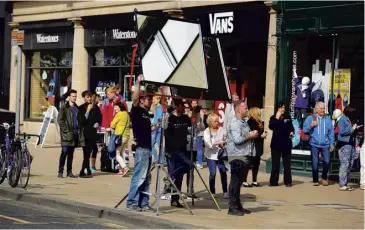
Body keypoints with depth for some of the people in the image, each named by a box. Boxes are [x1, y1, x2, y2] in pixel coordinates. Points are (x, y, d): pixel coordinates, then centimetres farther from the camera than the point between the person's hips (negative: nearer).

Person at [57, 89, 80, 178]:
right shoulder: (64, 107, -3)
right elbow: (60, 120, -7)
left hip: (75, 133, 5)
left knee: (71, 153, 8)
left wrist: (79, 130, 8)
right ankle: (60, 172, -4)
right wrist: (66, 130, -13)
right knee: (64, 152, -8)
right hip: (66, 134, -5)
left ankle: (69, 172, 12)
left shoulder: (76, 108, 14)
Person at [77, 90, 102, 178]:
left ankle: (83, 171, 4)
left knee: (88, 153, 0)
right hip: (85, 133, -2)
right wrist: (88, 111, -13)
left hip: (93, 133, 2)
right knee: (86, 153, -6)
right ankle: (88, 171, -2)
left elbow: (99, 119, 14)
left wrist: (96, 125, -2)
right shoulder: (81, 108, 0)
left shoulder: (95, 107, 8)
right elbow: (81, 120, -8)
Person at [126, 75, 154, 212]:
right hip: (141, 148, -9)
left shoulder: (146, 112, 17)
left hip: (148, 148, 9)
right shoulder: (136, 111, -6)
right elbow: (134, 99, -23)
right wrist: (138, 83, -25)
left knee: (146, 179, 9)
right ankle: (131, 203, -7)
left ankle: (143, 203, 12)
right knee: (139, 177, -10)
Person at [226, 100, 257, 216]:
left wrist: (253, 135, 11)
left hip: (244, 156, 10)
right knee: (235, 181, -6)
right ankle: (232, 208, -3)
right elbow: (237, 139, -23)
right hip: (237, 156, -10)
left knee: (239, 181, 14)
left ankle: (238, 206, 20)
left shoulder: (244, 122, 18)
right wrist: (250, 136, -11)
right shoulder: (234, 123, -14)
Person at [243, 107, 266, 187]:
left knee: (256, 163, 11)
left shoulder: (259, 122, 16)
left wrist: (263, 135, 0)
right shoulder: (251, 121, -13)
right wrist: (260, 135, -16)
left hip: (258, 146, 9)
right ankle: (244, 181, 0)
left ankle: (254, 181, 17)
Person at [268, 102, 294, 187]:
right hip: (276, 143, -2)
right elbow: (271, 126, -17)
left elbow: (291, 128, 20)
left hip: (286, 143, 2)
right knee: (275, 163, 1)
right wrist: (277, 118, -16)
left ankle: (287, 181, 8)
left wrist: (292, 132, -1)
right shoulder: (273, 118, 2)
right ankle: (274, 181, 5)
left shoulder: (288, 118, 10)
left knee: (287, 163, 4)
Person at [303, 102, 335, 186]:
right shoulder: (310, 118, 5)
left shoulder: (327, 119, 9)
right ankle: (315, 180, 15)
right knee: (315, 163, 1)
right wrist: (311, 125, -13)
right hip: (314, 144, -1)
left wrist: (332, 143, 7)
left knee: (327, 162, -9)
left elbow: (331, 132, 10)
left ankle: (324, 178, 14)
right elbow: (305, 130, 3)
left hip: (325, 145, 1)